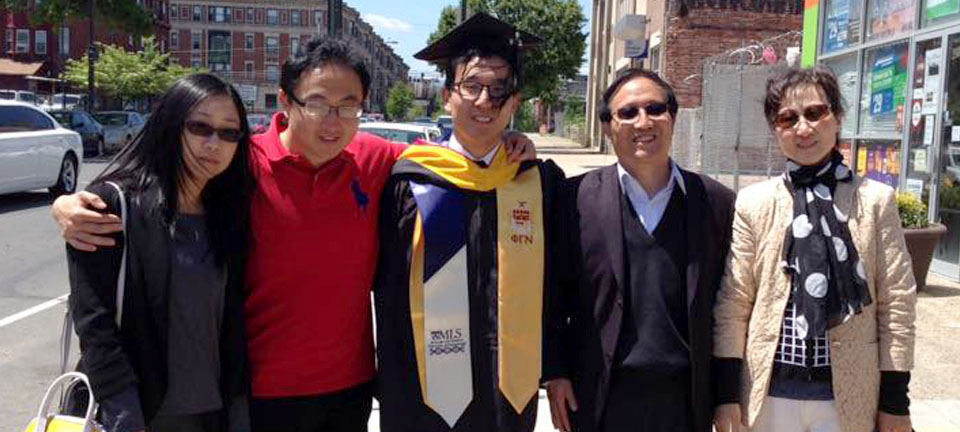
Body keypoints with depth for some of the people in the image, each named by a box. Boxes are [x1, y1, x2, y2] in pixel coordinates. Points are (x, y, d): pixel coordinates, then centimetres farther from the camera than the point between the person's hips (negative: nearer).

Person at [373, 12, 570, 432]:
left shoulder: (543, 182, -1)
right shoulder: (410, 181, -7)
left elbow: (554, 290, 5)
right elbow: (389, 291, -3)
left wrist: (556, 372, 5)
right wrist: (391, 390, -2)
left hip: (511, 391, 2)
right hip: (423, 391, -1)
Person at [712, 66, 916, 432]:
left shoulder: (876, 200, -1)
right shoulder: (753, 203, 0)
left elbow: (897, 303, 0)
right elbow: (732, 304, -1)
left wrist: (895, 401, -1)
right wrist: (727, 394, -3)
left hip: (850, 396, 0)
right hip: (769, 393, 1)